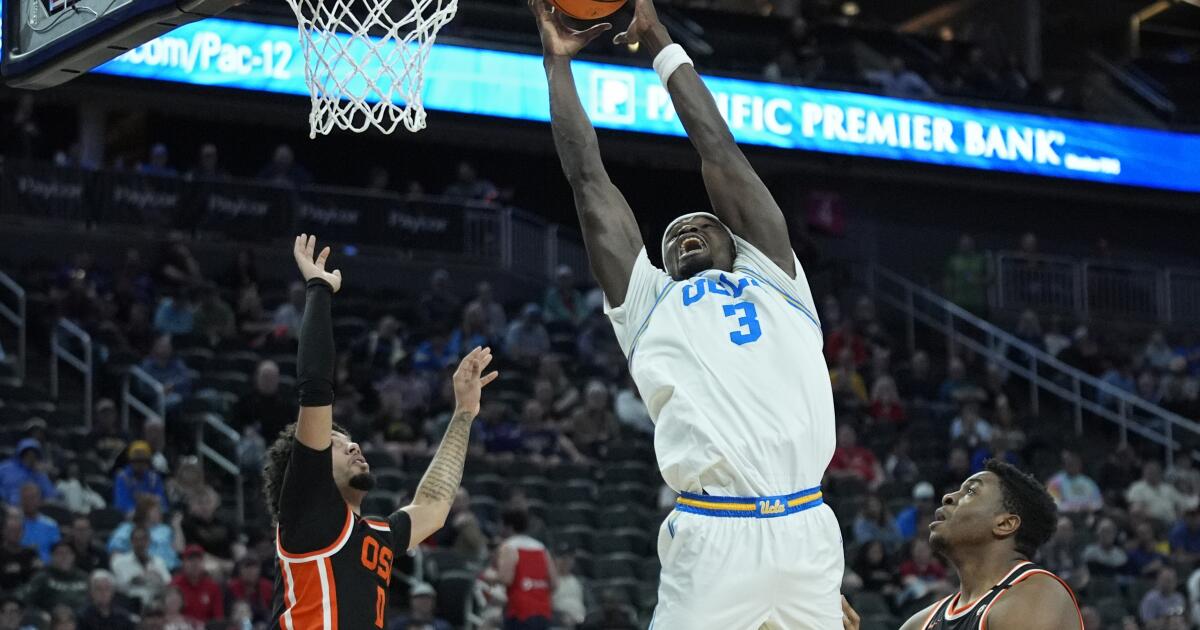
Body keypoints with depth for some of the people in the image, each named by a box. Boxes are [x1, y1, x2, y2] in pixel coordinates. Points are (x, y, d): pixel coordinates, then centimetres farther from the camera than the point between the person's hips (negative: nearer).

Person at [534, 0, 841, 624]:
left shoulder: (773, 280, 23)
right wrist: (557, 60, 28)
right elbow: (589, 178, 23)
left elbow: (719, 154, 24)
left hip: (806, 532, 1)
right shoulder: (647, 304, 22)